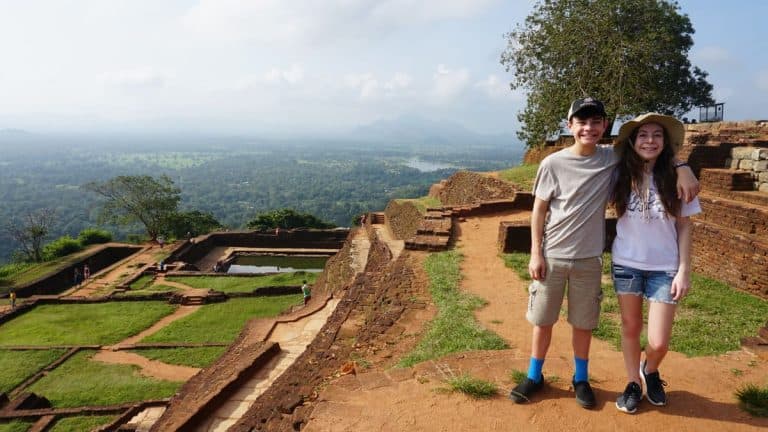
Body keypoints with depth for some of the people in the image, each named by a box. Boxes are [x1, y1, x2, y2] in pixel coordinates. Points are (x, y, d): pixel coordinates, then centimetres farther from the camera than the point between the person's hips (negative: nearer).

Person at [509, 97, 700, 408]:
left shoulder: (613, 159, -3)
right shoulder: (553, 164, -9)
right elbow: (539, 210, -4)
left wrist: (683, 169, -10)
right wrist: (535, 253, -7)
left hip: (588, 258, 2)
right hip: (551, 256, -1)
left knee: (583, 323, 13)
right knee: (542, 320, 10)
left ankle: (581, 379, 33)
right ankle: (534, 377, 28)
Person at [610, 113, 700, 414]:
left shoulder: (675, 178, -8)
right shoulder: (621, 176, -5)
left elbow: (684, 227, -2)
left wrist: (684, 271, -5)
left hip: (664, 268, -1)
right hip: (626, 264, 1)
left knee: (659, 343, -1)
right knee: (630, 327, 14)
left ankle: (650, 370, 33)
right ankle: (634, 383, 35)